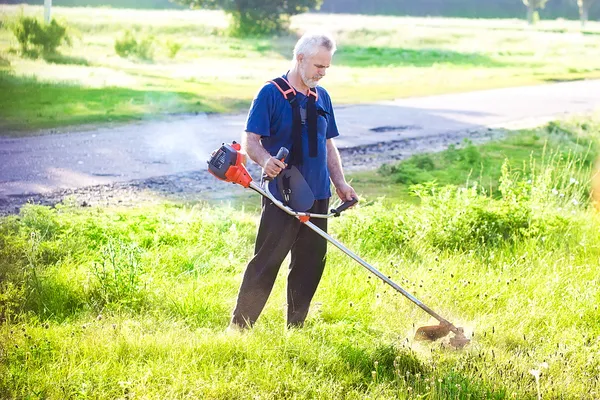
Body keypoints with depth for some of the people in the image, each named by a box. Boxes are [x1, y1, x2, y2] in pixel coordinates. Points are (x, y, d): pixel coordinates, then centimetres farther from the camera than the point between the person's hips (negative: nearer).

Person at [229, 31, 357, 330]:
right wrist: (266, 160, -31)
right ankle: (239, 326, 1)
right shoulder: (271, 93, -7)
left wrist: (340, 183, 11)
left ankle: (296, 327, 22)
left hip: (317, 195, 7)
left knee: (311, 262, 10)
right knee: (266, 262, -7)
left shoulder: (322, 97, 14)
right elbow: (250, 140, -11)